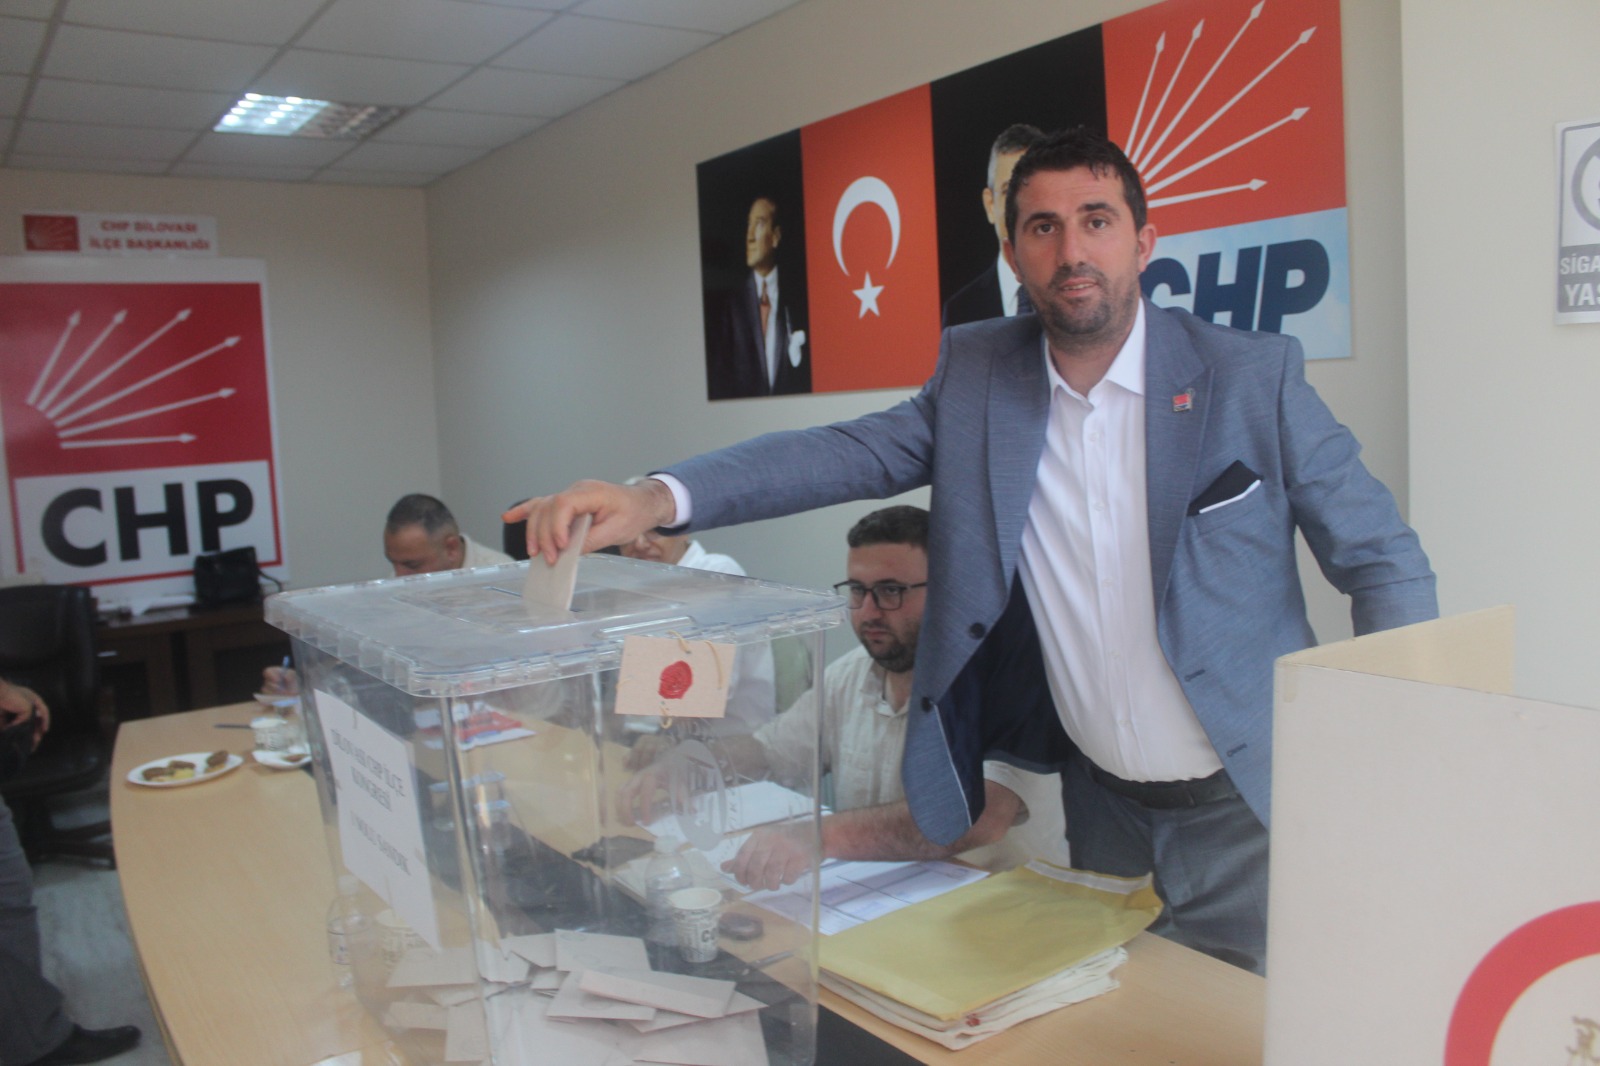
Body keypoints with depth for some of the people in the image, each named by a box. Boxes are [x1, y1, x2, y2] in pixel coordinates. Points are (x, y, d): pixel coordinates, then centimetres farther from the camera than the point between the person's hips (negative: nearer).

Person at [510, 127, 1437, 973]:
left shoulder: (1255, 376, -11)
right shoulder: (976, 374, -3)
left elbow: (1386, 563, -6)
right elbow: (852, 451, -12)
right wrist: (658, 499, -27)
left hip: (1246, 809, -3)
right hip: (1104, 805, 3)